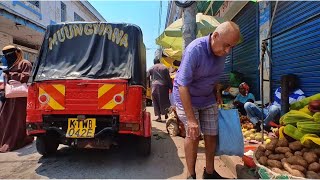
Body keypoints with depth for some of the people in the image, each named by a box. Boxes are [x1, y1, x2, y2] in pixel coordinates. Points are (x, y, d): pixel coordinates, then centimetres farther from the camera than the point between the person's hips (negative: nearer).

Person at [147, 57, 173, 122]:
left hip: (154, 86, 0)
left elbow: (147, 77, 9)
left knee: (156, 102, 5)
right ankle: (166, 114, 13)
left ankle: (159, 116, 3)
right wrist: (171, 87, 9)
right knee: (164, 100, 13)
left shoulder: (151, 68, 8)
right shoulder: (164, 68, 8)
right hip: (163, 86, 0)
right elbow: (169, 79, 5)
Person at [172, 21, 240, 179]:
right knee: (193, 134, -11)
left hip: (208, 98, 6)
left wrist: (216, 92, 4)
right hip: (186, 96, -6)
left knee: (211, 135, 6)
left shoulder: (222, 51, -8)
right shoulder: (194, 50, -29)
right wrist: (191, 119, -29)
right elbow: (183, 86, -30)